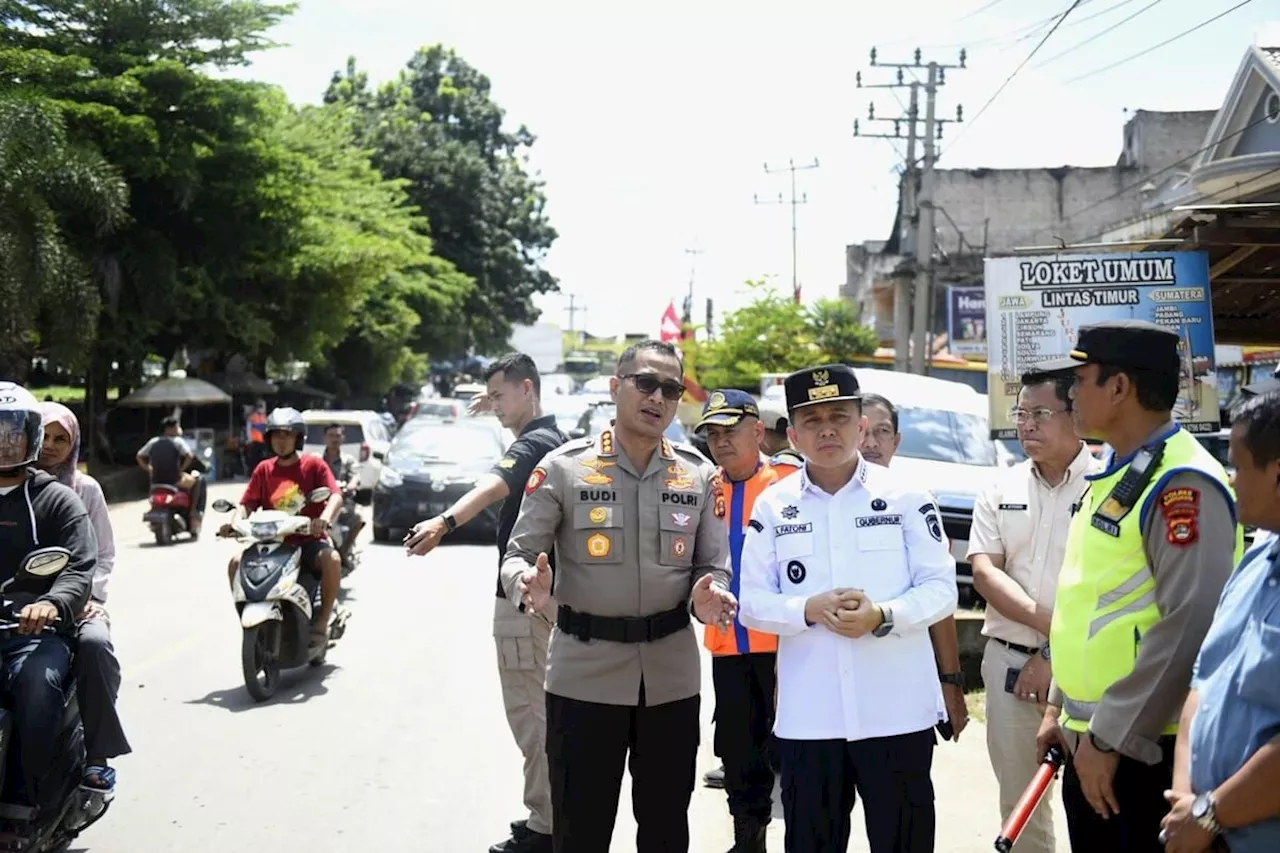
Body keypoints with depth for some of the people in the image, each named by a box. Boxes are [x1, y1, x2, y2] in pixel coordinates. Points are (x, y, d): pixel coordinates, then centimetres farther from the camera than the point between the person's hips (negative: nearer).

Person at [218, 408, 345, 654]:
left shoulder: (313, 464, 0)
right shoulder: (264, 470, 10)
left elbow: (336, 496, -11)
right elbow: (248, 503, 5)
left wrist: (325, 518, -32)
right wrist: (235, 522, -17)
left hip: (309, 539, -3)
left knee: (331, 559, -34)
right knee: (236, 564, -19)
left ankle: (321, 624, -20)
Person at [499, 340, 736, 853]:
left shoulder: (699, 475, 5)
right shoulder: (564, 467, -4)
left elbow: (715, 567, 8)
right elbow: (518, 555, -2)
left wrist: (707, 599, -16)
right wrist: (529, 585, -25)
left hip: (672, 675, 3)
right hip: (583, 673, -2)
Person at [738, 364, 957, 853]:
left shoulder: (905, 496, 1)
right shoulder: (773, 506, 6)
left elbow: (941, 589, -1)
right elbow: (753, 603, 4)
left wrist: (883, 616, -19)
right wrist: (809, 610, -15)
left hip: (897, 709, -1)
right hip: (806, 716, 2)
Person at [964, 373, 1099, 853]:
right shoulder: (1003, 489, 9)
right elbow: (984, 571, 1)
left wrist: (1055, 654, -10)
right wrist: (1047, 622, -12)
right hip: (1009, 662, 5)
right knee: (1018, 801, 13)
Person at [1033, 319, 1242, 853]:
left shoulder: (1182, 485, -18)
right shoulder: (1111, 478, 13)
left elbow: (1191, 629, -25)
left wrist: (1108, 738, -22)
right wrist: (1060, 706, 18)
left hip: (1142, 751, -9)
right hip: (1090, 740, 9)